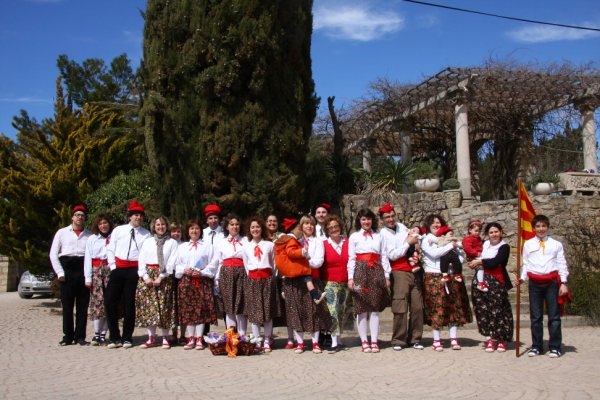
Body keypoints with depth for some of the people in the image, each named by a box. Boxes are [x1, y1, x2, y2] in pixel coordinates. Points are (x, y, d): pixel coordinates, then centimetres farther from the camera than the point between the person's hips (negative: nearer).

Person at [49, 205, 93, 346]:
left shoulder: (89, 235, 9)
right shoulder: (62, 232, 10)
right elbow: (53, 254, 6)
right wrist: (60, 272, -3)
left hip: (84, 270, 0)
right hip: (66, 269, 0)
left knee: (83, 305, 2)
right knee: (67, 305, 2)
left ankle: (80, 336, 10)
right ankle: (68, 336, 10)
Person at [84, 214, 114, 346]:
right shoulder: (92, 239, 12)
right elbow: (88, 259, 7)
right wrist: (88, 278, 0)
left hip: (110, 270, 0)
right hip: (96, 271, 1)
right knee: (97, 301, -7)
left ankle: (103, 334, 3)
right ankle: (96, 334, -4)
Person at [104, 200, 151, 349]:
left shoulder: (146, 234, 5)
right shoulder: (118, 230, 8)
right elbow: (110, 249, 8)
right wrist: (113, 265, -1)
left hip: (135, 270, -1)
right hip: (118, 268, 1)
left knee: (129, 304, 4)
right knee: (110, 301, -3)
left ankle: (127, 338, 15)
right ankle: (115, 337, 7)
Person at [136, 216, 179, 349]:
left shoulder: (172, 242, 6)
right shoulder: (147, 242, 15)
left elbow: (171, 262, -3)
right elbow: (141, 260, 7)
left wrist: (160, 277, -13)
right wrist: (146, 277, -7)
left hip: (164, 276, -3)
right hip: (147, 275, 3)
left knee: (164, 306, -4)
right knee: (148, 306, -1)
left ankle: (165, 338, 2)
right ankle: (151, 338, 4)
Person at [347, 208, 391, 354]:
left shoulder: (379, 236, 14)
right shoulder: (354, 237, 8)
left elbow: (384, 257, 11)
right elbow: (351, 258, 3)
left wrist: (386, 276, 5)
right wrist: (350, 277, -5)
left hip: (377, 272, 2)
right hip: (361, 271, -2)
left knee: (375, 308, 1)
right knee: (362, 308, -3)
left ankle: (374, 341, 4)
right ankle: (364, 342, 2)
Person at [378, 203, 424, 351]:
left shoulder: (401, 226, 13)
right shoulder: (383, 234, -3)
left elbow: (412, 238, 32)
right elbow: (392, 255, -11)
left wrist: (415, 237, 10)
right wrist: (408, 243, -9)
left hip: (415, 272, 5)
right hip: (399, 273, -5)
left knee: (417, 307, 5)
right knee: (400, 308, -9)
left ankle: (415, 339, 14)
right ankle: (398, 340, 2)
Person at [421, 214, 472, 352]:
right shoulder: (426, 240, 3)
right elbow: (434, 253, -16)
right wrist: (450, 246, -7)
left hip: (451, 277, 4)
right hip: (434, 278, -4)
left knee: (454, 308, 2)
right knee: (436, 309, -5)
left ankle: (454, 339, 8)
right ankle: (436, 341, 1)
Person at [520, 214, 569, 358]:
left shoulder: (556, 244, 7)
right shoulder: (528, 244, 10)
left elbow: (562, 264, 5)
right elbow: (525, 264, 11)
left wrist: (563, 283, -3)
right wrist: (522, 278, -3)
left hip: (552, 282, -1)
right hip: (535, 283, 1)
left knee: (554, 315, 1)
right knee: (535, 316, 5)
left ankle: (555, 347, 8)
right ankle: (536, 346, 14)